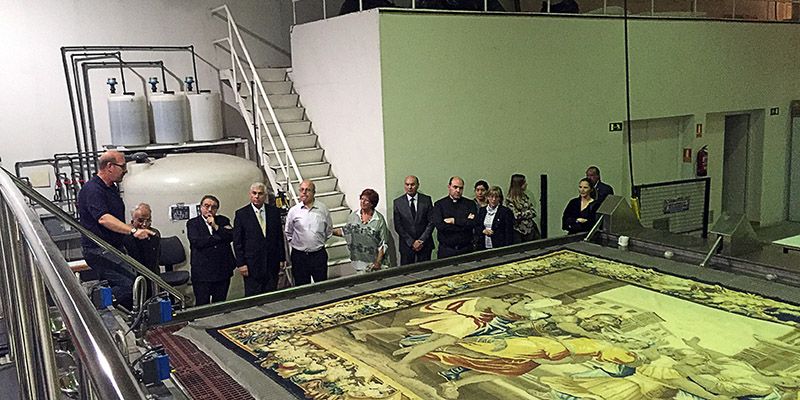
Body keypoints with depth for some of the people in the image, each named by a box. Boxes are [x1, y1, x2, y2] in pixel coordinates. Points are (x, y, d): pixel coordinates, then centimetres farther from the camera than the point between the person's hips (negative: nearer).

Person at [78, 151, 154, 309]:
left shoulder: (112, 188, 15)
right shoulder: (92, 190, -17)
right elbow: (103, 219, -32)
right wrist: (133, 231, -39)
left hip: (114, 247, 10)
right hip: (99, 250, -10)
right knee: (130, 283, -22)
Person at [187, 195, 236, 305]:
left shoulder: (223, 220, 11)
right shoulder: (192, 223, 2)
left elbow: (232, 236, -3)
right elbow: (197, 242, -14)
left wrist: (216, 227, -11)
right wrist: (222, 235, -8)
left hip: (223, 270, 3)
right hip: (202, 272, -3)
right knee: (202, 305, 3)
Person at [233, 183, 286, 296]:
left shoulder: (274, 211, 6)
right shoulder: (241, 214, -2)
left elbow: (279, 237, 9)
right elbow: (237, 242, -2)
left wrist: (282, 258, 6)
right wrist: (241, 263, -6)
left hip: (272, 264, 2)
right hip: (252, 264, -2)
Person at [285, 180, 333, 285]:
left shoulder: (323, 208, 1)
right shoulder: (293, 211, 0)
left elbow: (329, 230, 12)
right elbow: (288, 233, 12)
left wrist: (320, 242, 9)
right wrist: (295, 244, 7)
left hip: (319, 254, 0)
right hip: (299, 255, 0)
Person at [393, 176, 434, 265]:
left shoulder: (426, 199, 2)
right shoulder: (398, 202, 1)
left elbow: (431, 222, 0)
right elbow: (398, 226, -1)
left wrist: (422, 240, -9)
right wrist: (411, 242, -8)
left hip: (425, 244, 0)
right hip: (406, 245, 0)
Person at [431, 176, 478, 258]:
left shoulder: (470, 204, 7)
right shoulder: (439, 204, 2)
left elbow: (474, 223, -8)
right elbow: (440, 226, -12)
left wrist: (454, 221, -10)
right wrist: (465, 223, -9)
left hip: (466, 249, 1)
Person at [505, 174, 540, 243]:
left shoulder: (525, 196, 10)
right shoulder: (510, 200, -11)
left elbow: (533, 212, 11)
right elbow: (517, 216, -15)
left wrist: (524, 214, -8)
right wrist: (528, 212, -1)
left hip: (530, 229, 6)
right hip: (519, 232, -6)